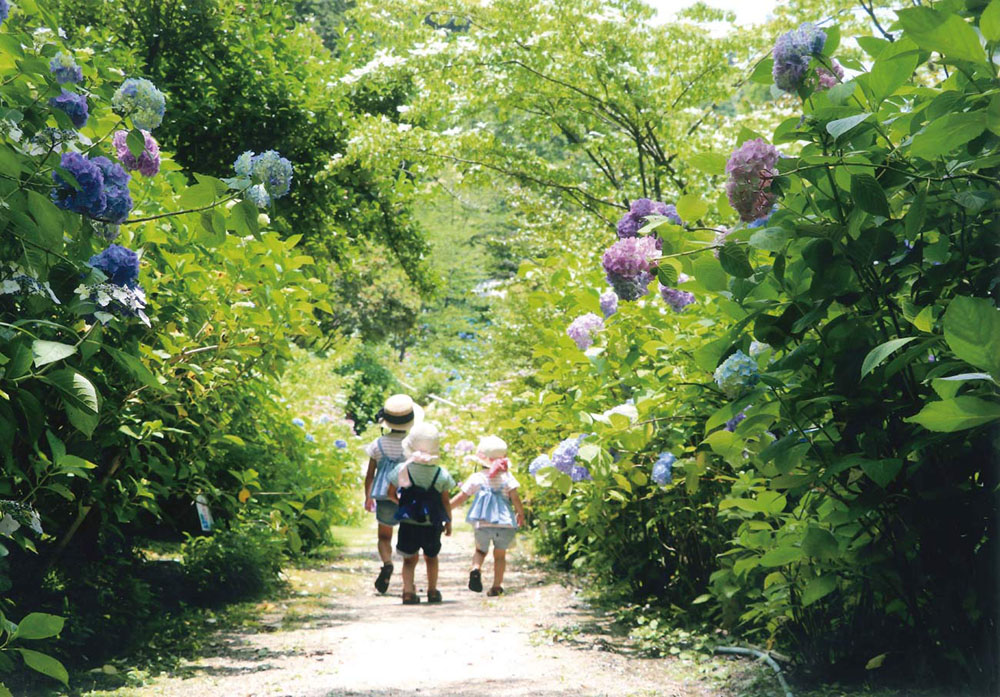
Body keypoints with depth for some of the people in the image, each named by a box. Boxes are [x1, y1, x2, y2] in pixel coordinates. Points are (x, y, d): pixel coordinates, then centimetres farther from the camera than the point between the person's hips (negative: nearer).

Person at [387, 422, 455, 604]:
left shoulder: (401, 470, -9)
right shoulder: (441, 474, -8)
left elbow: (391, 494, 0)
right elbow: (446, 502, -1)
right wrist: (448, 522, 13)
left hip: (408, 524, -1)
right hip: (432, 526, 1)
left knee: (410, 559, 12)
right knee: (431, 557, 22)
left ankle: (408, 590, -5)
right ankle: (432, 591, 30)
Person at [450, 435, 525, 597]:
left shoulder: (476, 478, 1)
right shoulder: (507, 476, -1)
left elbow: (460, 497, 2)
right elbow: (515, 497, -6)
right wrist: (521, 514, 10)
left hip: (483, 525, 0)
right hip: (505, 525, 0)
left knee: (480, 550, 21)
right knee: (500, 555, 17)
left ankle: (476, 569, -8)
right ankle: (497, 586, 11)